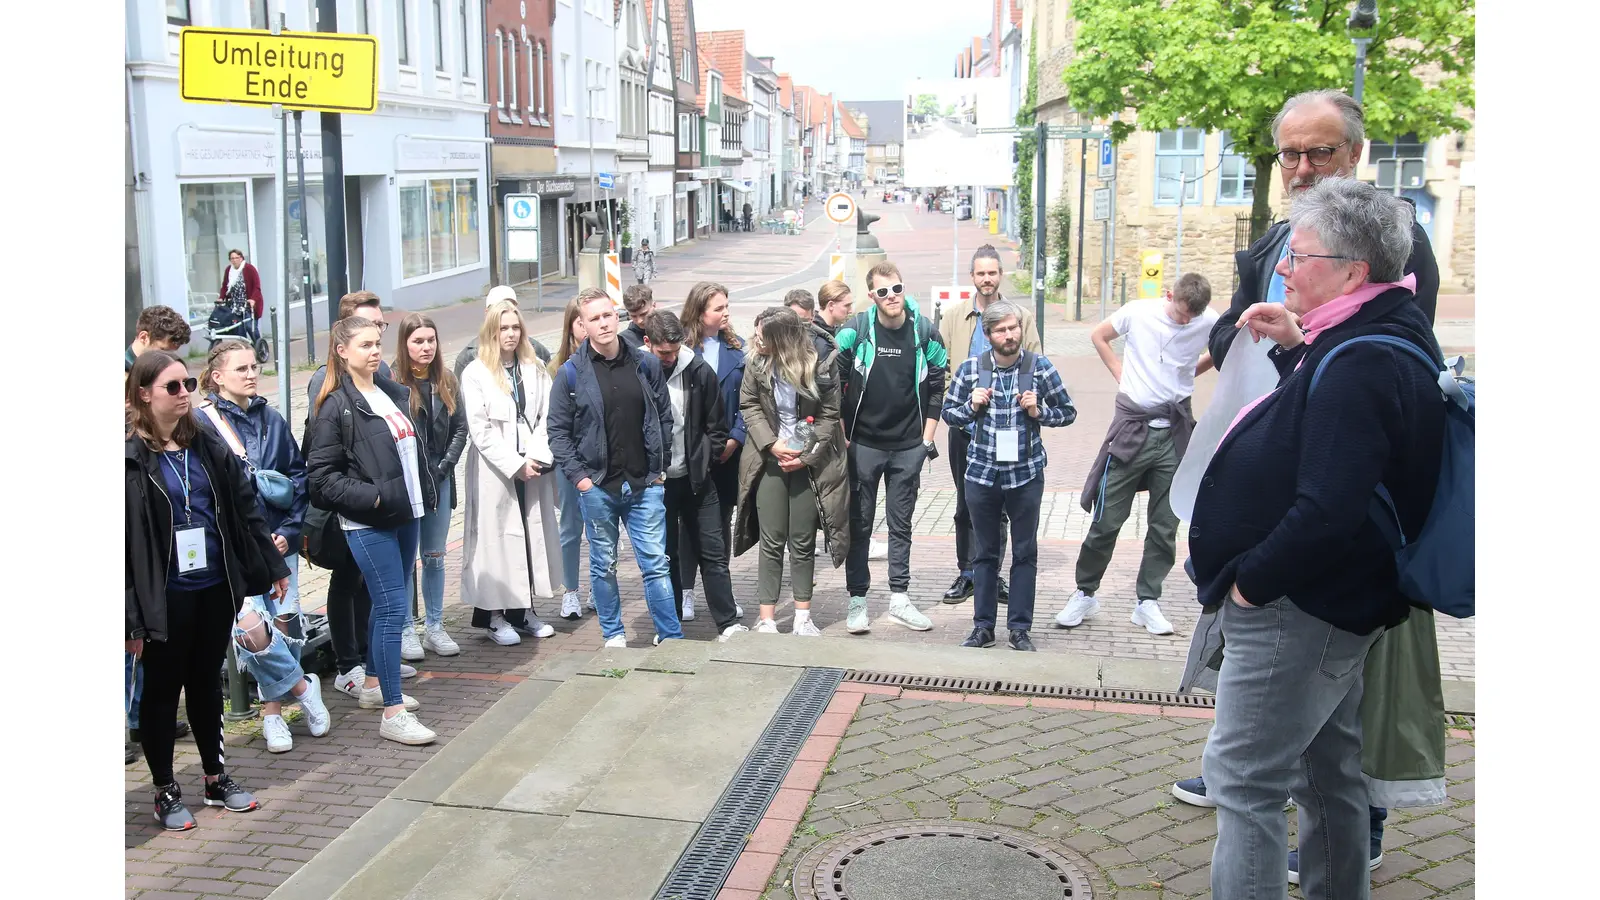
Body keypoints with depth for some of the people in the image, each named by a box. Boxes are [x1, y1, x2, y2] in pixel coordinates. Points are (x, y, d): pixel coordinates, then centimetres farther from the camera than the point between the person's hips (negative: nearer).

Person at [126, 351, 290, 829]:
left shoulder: (206, 445, 6)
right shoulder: (130, 457, -12)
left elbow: (244, 507, 12)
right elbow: (124, 538, -15)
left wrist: (272, 566, 12)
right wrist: (131, 616, -18)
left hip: (216, 586, 5)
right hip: (165, 594, -5)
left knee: (206, 681, 17)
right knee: (163, 689, 8)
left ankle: (216, 779, 30)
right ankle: (165, 792, 22)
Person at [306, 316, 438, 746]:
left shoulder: (394, 392, 12)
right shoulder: (336, 405, -9)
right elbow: (321, 474, -11)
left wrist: (426, 492, 14)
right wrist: (370, 496, -19)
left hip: (404, 514, 8)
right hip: (368, 522, -8)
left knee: (387, 604, 17)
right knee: (393, 608, -10)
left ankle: (373, 684, 32)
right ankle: (392, 714, -6)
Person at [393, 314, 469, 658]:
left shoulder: (447, 383, 7)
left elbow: (460, 428, 8)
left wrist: (445, 464, -4)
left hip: (439, 481, 5)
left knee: (435, 556, 12)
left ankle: (434, 627, 21)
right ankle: (406, 630, 12)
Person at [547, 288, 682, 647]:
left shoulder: (646, 364, 3)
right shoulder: (571, 373, -3)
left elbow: (664, 416, 10)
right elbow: (558, 432, 0)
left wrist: (659, 467, 5)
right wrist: (578, 476, -7)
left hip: (645, 484, 1)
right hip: (597, 487, -1)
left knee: (656, 563, 1)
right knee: (603, 566, 11)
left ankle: (670, 636, 7)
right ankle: (613, 634, 24)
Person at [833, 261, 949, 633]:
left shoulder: (925, 332, -2)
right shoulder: (855, 330, -7)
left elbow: (937, 386, 6)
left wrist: (927, 436, 2)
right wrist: (842, 435, -5)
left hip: (909, 447, 2)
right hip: (863, 444, -1)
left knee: (901, 523, 10)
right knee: (859, 523, 4)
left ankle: (899, 598, 19)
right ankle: (857, 600, 11)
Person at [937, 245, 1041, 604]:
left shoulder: (1021, 317, 5)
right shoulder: (953, 317, 6)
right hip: (965, 424, 1)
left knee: (998, 506, 7)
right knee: (966, 504, 8)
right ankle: (966, 573, 18)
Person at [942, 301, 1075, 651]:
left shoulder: (1041, 367, -3)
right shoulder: (969, 369, -2)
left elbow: (1068, 412, 5)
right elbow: (948, 413, 8)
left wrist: (1039, 412, -13)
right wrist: (972, 407, -11)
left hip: (1026, 474, 0)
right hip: (982, 473, 1)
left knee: (1025, 553, 7)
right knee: (985, 553, 11)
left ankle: (1020, 628, 17)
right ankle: (983, 626, 21)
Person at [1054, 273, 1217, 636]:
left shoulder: (1209, 322, -6)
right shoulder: (1138, 312, -7)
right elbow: (1098, 336, 9)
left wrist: (1188, 372, 10)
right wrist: (1122, 375, 4)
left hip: (1175, 431, 1)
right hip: (1132, 425, -1)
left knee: (1165, 525, 6)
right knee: (1107, 520, 1)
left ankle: (1147, 602, 19)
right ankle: (1085, 594, 16)